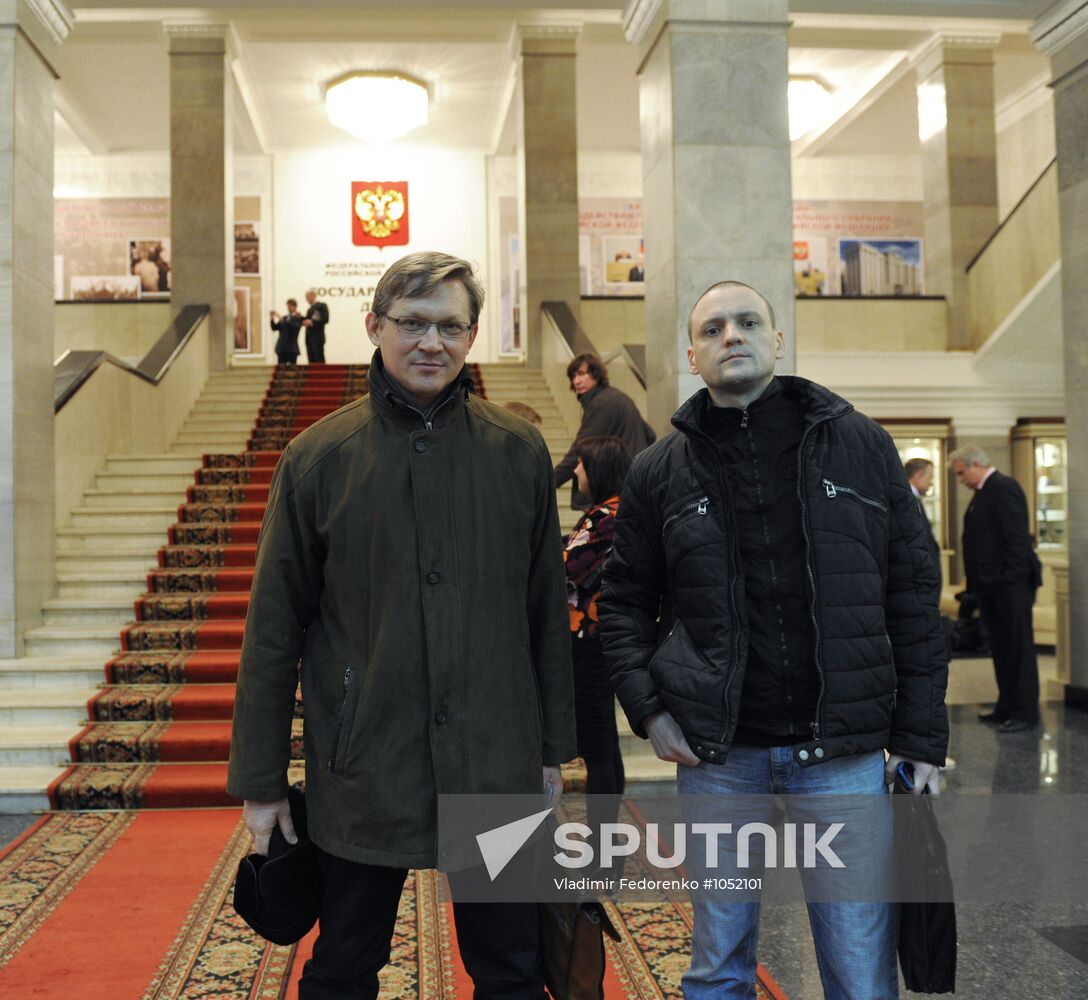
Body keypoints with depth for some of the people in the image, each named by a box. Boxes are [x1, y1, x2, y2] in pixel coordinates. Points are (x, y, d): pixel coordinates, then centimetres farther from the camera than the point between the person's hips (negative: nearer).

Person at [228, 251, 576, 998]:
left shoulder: (519, 451, -1)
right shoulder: (319, 457, -4)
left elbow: (548, 612, 5)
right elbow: (273, 631, -1)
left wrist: (554, 747, 8)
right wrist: (260, 780, 1)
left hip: (498, 772, 1)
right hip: (363, 772, 0)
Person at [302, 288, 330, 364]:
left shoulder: (322, 306, -2)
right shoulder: (309, 309, 21)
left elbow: (325, 319, -12)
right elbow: (308, 321, 20)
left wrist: (312, 322, -19)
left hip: (318, 338, -7)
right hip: (309, 338, 7)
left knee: (319, 361, -10)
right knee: (311, 361, 3)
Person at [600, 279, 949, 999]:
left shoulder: (861, 445, 2)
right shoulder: (661, 471, 4)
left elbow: (914, 596, 3)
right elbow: (625, 602, 10)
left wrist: (922, 738, -1)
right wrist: (647, 707, -4)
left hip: (846, 750, 0)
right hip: (716, 756, 1)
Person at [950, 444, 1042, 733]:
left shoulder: (1004, 488, -14)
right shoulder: (984, 492, 16)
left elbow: (1016, 537, -20)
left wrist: (1010, 579, -21)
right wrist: (977, 581, 14)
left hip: (1009, 584, -10)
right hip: (991, 585, 10)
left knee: (1019, 646, -3)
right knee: (1001, 647, 15)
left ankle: (1026, 712, 3)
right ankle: (1007, 706, 24)